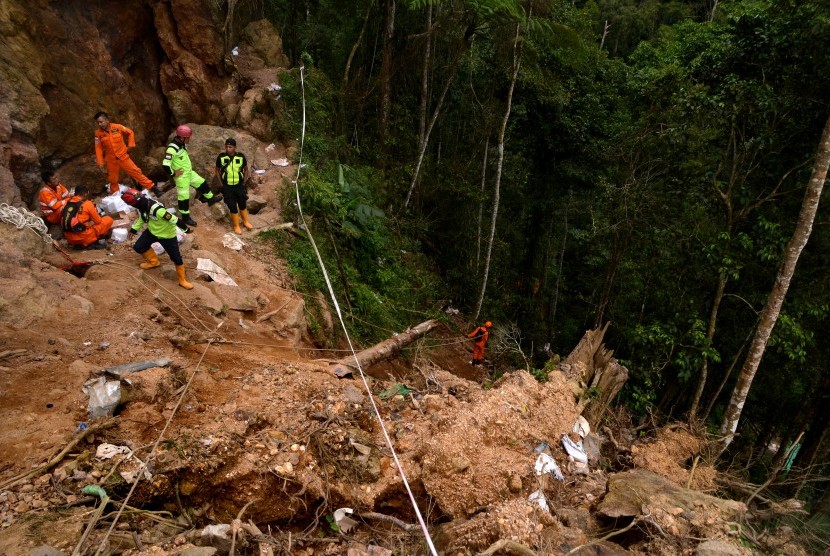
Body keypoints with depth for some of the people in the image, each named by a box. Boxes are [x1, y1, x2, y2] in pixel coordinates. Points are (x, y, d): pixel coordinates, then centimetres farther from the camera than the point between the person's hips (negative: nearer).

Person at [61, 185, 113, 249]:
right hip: (83, 238, -6)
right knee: (108, 220, 5)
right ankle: (95, 242, 2)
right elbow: (98, 221, 2)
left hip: (69, 239, 6)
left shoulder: (67, 202, 9)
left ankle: (79, 244, 14)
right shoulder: (87, 203, -7)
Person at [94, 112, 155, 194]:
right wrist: (100, 163, -4)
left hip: (123, 157, -1)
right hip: (111, 160, 1)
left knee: (136, 172, -3)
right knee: (113, 180, 11)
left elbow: (130, 133, 5)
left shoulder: (117, 127, -11)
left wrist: (130, 146, 1)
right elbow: (98, 148, -2)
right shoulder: (98, 133, -7)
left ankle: (151, 187, 2)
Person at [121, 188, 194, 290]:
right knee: (138, 246, 9)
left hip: (167, 235, -7)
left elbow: (174, 219, -35)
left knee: (176, 258, -2)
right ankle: (153, 261, 33)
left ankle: (182, 280, 13)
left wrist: (185, 229, -24)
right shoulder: (143, 205, -14)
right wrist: (134, 229, 9)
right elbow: (142, 217, 9)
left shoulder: (157, 210, -41)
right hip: (152, 231, 7)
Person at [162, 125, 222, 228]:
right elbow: (165, 164, -33)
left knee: (202, 183, 21)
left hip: (189, 172, 9)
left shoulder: (182, 144, -2)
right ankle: (185, 217, 17)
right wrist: (174, 173, -21)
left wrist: (188, 165, 12)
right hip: (181, 176, -9)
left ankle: (211, 199, 43)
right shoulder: (172, 149, -30)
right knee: (184, 196, 3)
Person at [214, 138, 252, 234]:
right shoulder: (221, 157, -12)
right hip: (227, 187, -1)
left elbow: (246, 169, 6)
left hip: (239, 186, 1)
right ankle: (236, 226, 19)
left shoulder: (241, 157, -10)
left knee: (243, 204, 14)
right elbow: (217, 170, 2)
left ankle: (245, 221, 37)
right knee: (232, 207, 3)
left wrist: (244, 182, 3)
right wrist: (221, 183, -2)